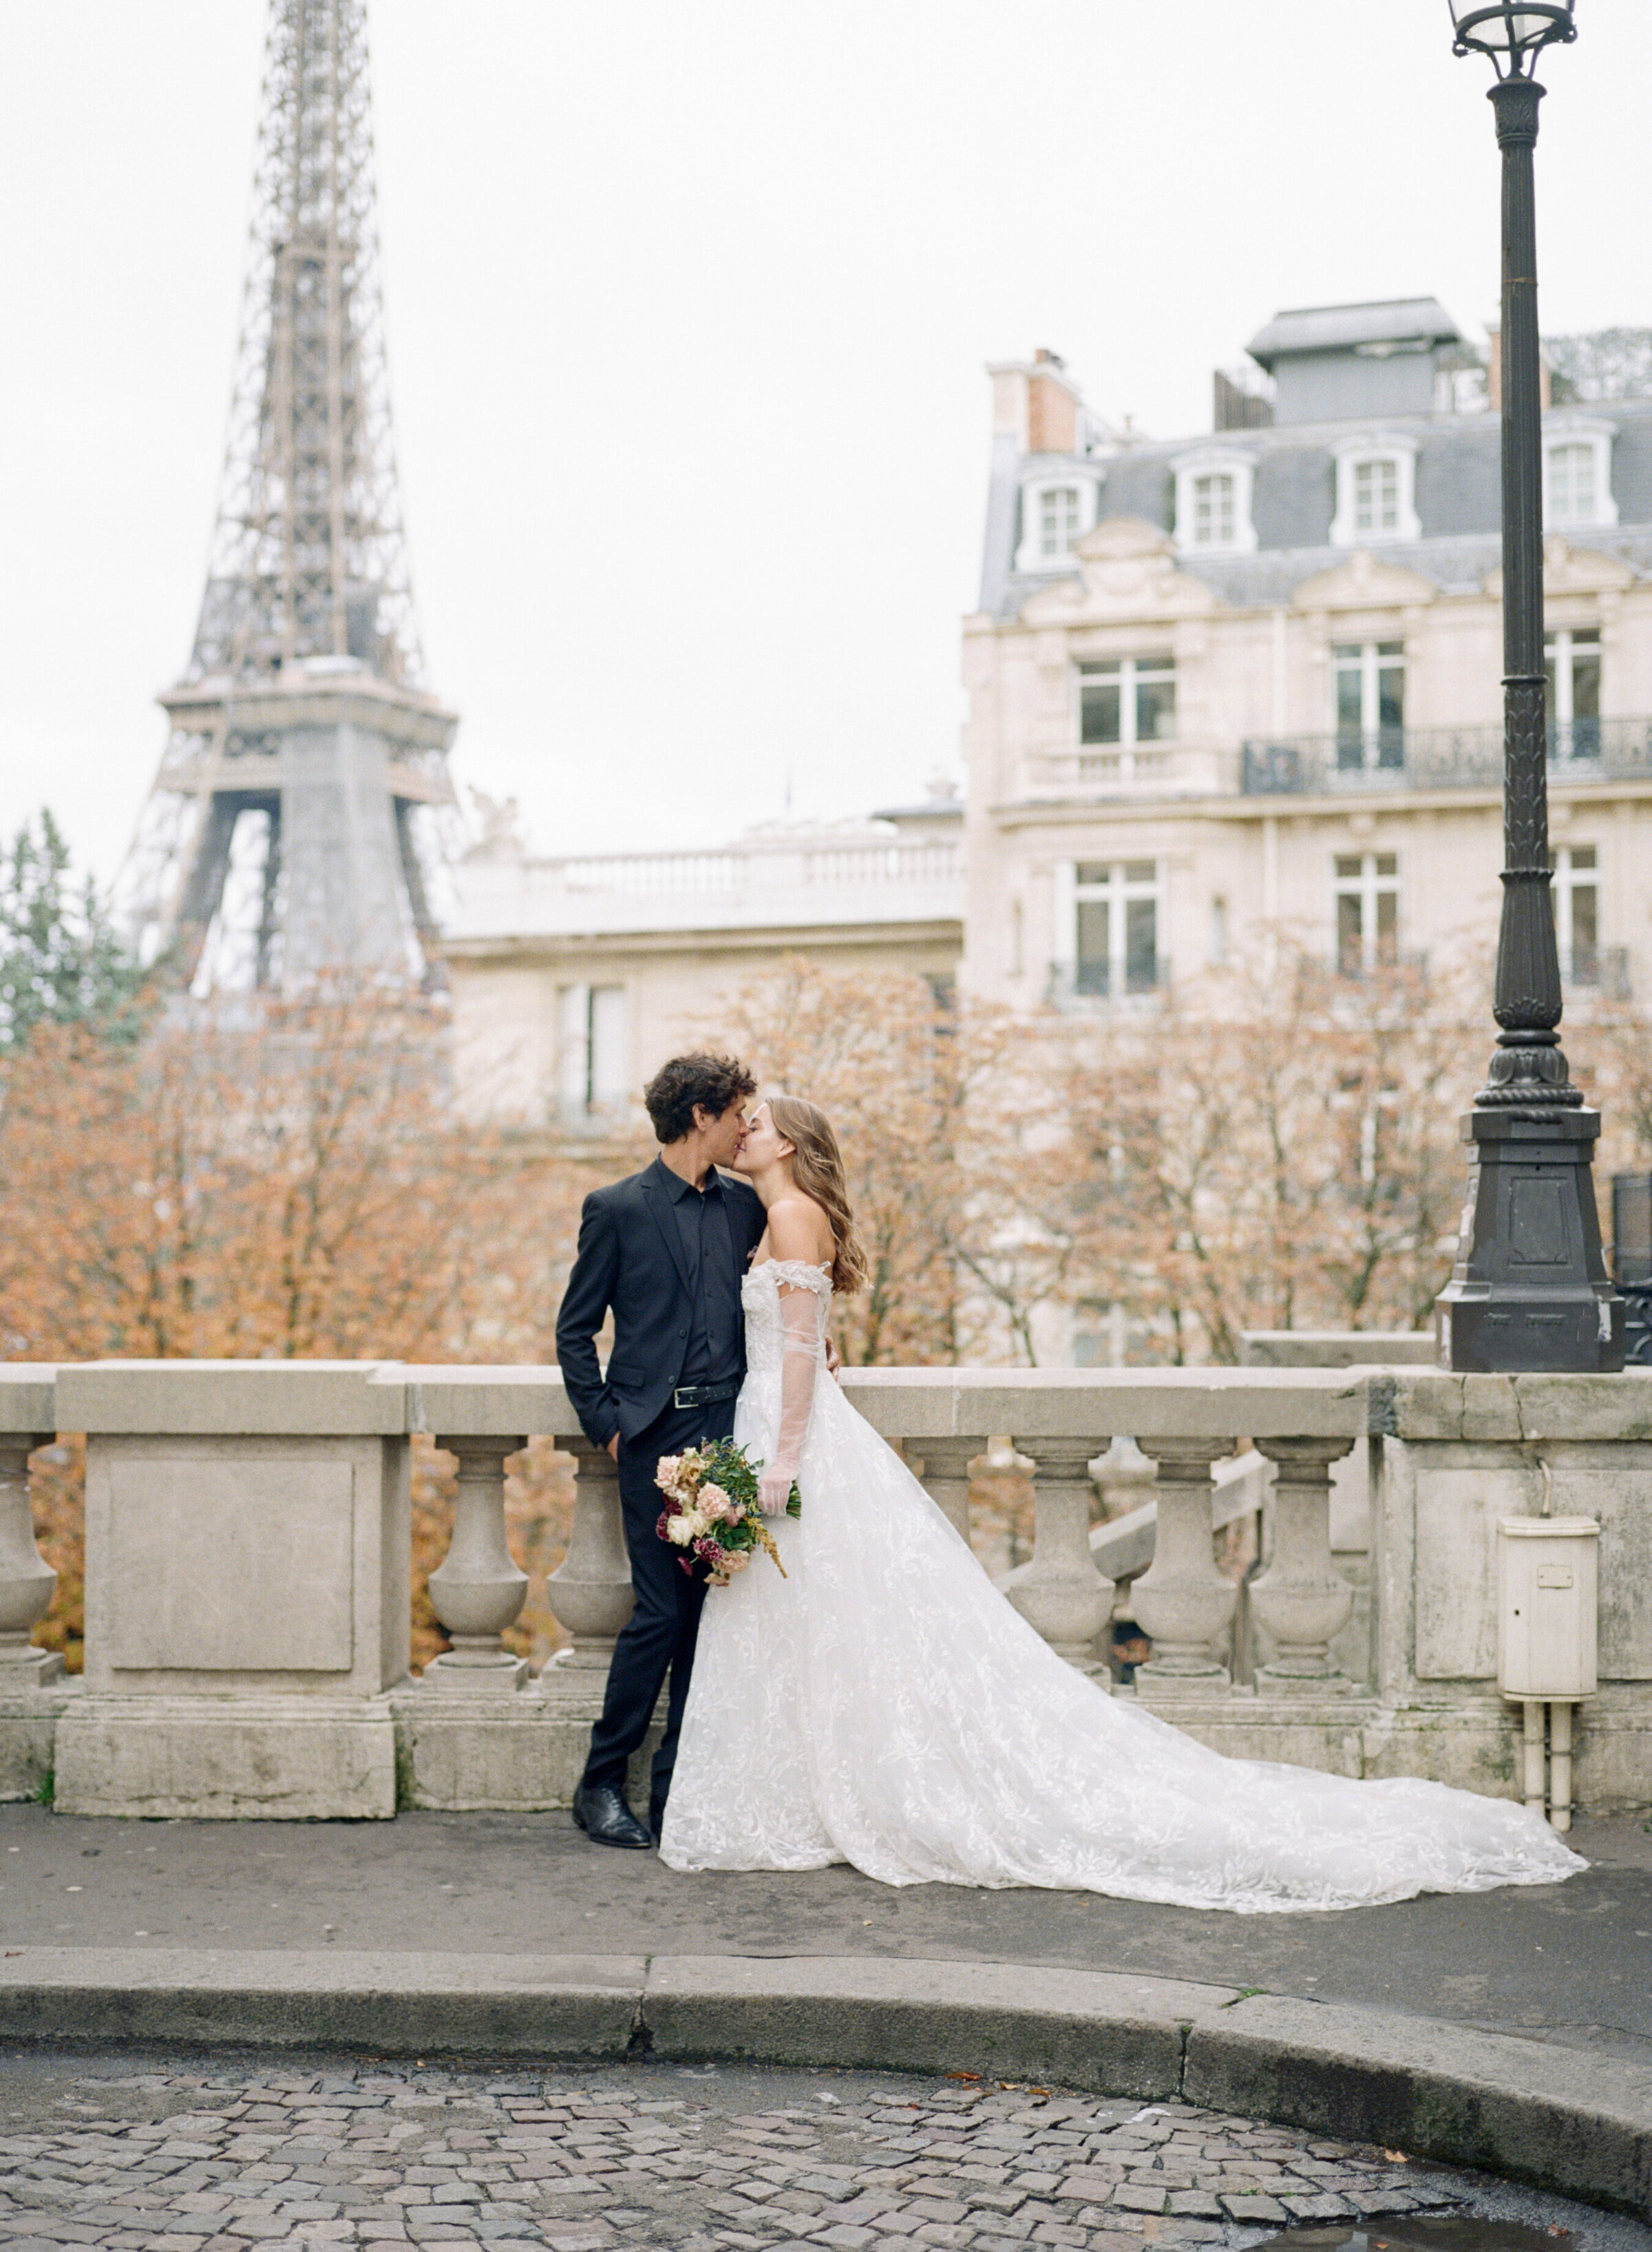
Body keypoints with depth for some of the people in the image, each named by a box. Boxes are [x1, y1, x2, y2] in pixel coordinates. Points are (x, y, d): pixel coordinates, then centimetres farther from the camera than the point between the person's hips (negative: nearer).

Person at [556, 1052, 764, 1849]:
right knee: (661, 1612, -6)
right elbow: (574, 1330, 4)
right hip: (657, 1435, -4)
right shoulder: (617, 1208, 1)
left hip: (729, 1430, 5)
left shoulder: (743, 1206, 14)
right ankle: (601, 1785, 7)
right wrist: (606, 1425, -3)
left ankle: (678, 1786, 12)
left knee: (712, 1607, 4)